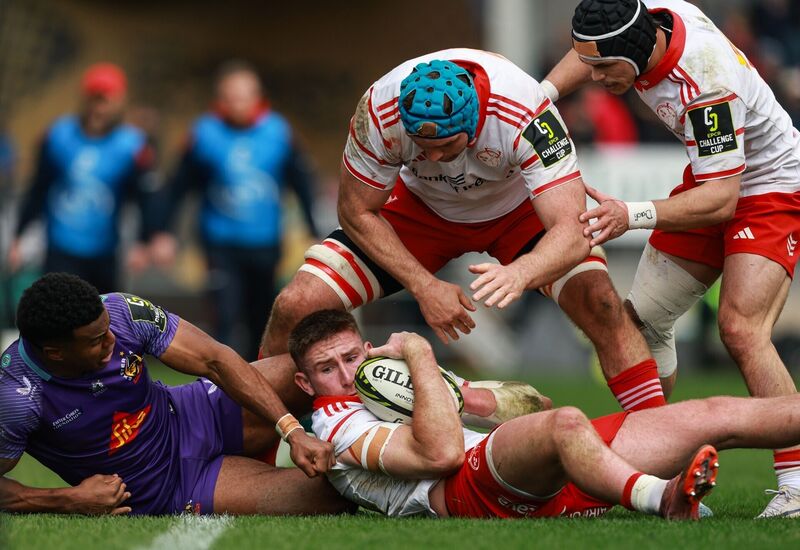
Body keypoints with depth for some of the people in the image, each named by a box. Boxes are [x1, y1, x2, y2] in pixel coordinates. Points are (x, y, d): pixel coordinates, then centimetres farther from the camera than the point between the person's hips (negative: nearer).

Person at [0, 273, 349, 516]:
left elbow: (215, 361, -18)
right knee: (326, 494, -19)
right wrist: (70, 500, -27)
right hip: (168, 493, -4)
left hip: (190, 417, 5)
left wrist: (292, 431, -25)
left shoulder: (121, 312, -22)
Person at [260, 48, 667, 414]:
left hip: (518, 210, -1)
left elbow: (572, 232, -42)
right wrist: (424, 287, -25)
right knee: (295, 306, -14)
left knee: (599, 301, -30)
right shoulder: (380, 110, -32)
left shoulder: (525, 113, -38)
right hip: (420, 209, 2)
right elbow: (358, 212, -16)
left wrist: (519, 274, -62)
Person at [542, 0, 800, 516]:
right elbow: (591, 53, 11)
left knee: (741, 328, -26)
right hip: (713, 181, 9)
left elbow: (720, 200, -36)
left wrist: (634, 216, -46)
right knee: (642, 320, 3)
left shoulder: (706, 84, -37)